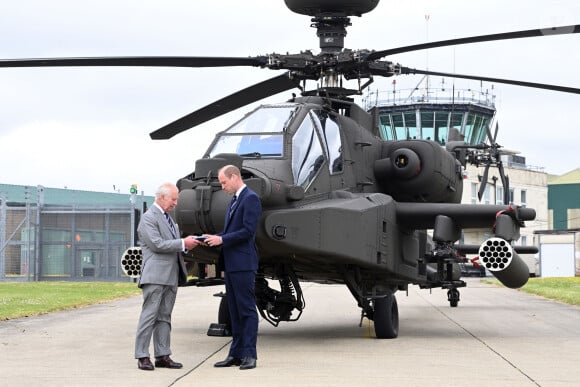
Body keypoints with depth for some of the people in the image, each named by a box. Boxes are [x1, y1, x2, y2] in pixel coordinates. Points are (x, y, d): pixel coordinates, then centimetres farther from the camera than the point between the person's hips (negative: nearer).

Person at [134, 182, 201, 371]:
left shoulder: (168, 218, 21)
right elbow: (157, 244, -17)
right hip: (155, 276, -9)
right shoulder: (149, 218, -8)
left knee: (164, 317, 9)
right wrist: (183, 243, -15)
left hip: (171, 276, 9)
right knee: (149, 316, -6)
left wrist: (187, 244, 6)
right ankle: (142, 357, -3)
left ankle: (162, 356, 11)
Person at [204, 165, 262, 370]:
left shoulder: (250, 198, -11)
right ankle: (236, 354, 14)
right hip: (231, 264, 10)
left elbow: (248, 231, -18)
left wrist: (221, 239, -16)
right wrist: (214, 237, 5)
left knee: (247, 309, -6)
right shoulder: (234, 200, 19)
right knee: (235, 311, 11)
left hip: (243, 264, -10)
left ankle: (249, 355, -4)